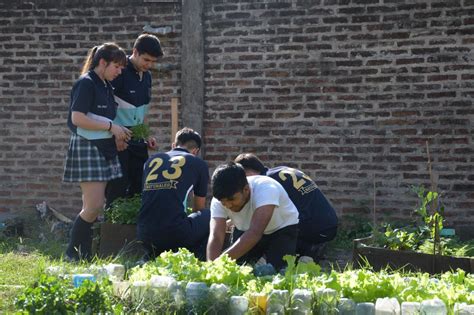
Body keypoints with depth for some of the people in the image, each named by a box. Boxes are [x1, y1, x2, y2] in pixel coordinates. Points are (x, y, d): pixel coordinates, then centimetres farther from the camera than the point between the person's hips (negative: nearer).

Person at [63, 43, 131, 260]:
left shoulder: (106, 87, 15)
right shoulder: (86, 84, -11)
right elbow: (77, 118, -20)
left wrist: (118, 133, 8)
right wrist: (111, 127, -16)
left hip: (104, 149, 9)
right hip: (87, 147, -9)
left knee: (93, 206, 8)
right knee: (94, 206, -12)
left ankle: (84, 255, 12)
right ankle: (72, 255, -1)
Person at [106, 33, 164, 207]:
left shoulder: (146, 76, 10)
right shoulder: (120, 73, -14)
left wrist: (146, 136, 11)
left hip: (136, 139, 8)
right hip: (117, 139, -8)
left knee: (139, 187, 8)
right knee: (118, 189, -6)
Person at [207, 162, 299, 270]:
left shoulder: (265, 189, -39)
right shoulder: (219, 200, -24)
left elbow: (255, 233, -50)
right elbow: (215, 238, -33)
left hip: (282, 228, -4)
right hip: (248, 232, 4)